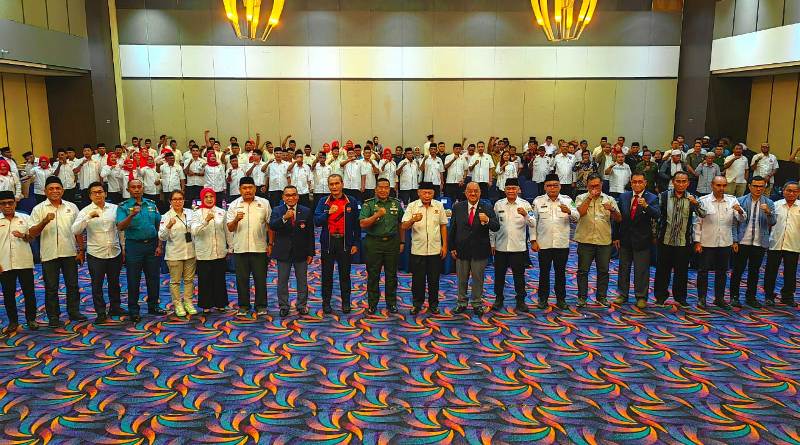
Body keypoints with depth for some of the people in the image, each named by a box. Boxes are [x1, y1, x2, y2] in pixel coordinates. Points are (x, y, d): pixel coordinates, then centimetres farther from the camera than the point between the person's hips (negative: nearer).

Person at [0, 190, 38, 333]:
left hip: (24, 262, 0)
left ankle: (31, 319, 18)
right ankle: (13, 322, 19)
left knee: (29, 292, 5)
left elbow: (31, 237, 8)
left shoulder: (25, 218, 5)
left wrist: (23, 236, -16)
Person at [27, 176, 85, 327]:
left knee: (72, 285, 10)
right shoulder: (39, 209, -1)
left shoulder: (72, 207, 6)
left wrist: (81, 250, 4)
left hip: (70, 253, 2)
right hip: (49, 255, -2)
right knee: (51, 287, 6)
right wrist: (44, 221, -22)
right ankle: (53, 317, 16)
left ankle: (74, 311, 24)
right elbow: (32, 234, -6)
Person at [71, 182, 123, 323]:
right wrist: (89, 216, -28)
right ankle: (101, 313, 17)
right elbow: (75, 230, -17)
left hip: (115, 253, 2)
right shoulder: (85, 211, -4)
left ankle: (115, 308, 32)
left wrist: (124, 248, 9)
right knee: (97, 285, 6)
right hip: (95, 254, -2)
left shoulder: (114, 208, 3)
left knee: (114, 283, 15)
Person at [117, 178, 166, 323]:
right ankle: (133, 311, 14)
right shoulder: (123, 206, -2)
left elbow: (158, 226, 9)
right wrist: (132, 215, -31)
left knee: (153, 277, 10)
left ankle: (153, 306, 24)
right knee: (133, 280, 4)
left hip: (152, 245, 3)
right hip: (134, 245, -3)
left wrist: (159, 245, 2)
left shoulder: (151, 204, 8)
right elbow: (120, 227, -15)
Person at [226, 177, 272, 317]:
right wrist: (236, 219, -19)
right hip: (240, 248, 1)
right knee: (242, 279, 7)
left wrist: (270, 244, 1)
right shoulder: (234, 205, 4)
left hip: (259, 248, -1)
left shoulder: (264, 203, 3)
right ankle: (243, 306, 19)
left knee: (260, 279, 5)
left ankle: (261, 306, 16)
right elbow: (230, 228, 2)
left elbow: (269, 225, 6)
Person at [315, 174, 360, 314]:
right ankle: (326, 303, 17)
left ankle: (346, 303, 17)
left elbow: (356, 224, 3)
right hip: (328, 242, 1)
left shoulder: (352, 202, 1)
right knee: (327, 274, 8)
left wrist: (355, 244, -1)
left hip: (345, 242, -1)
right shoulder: (323, 201, 3)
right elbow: (317, 221, -6)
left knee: (345, 274, 7)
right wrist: (329, 212, -21)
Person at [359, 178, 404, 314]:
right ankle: (372, 304, 15)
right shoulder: (368, 204, 0)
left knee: (391, 275, 7)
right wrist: (377, 215, -22)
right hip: (373, 243, -2)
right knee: (373, 275, 4)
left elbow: (401, 224, 14)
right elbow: (362, 224, -10)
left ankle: (392, 303, 18)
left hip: (392, 242, 2)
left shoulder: (396, 204, 10)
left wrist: (402, 242, 11)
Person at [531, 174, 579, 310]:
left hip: (562, 244, 1)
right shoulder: (538, 201, 2)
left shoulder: (567, 200, 6)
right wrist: (534, 240, -4)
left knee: (561, 272, 9)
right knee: (544, 272, 6)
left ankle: (561, 299, 20)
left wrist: (569, 211, -23)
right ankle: (543, 298, 17)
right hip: (544, 244, -1)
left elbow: (576, 217, -1)